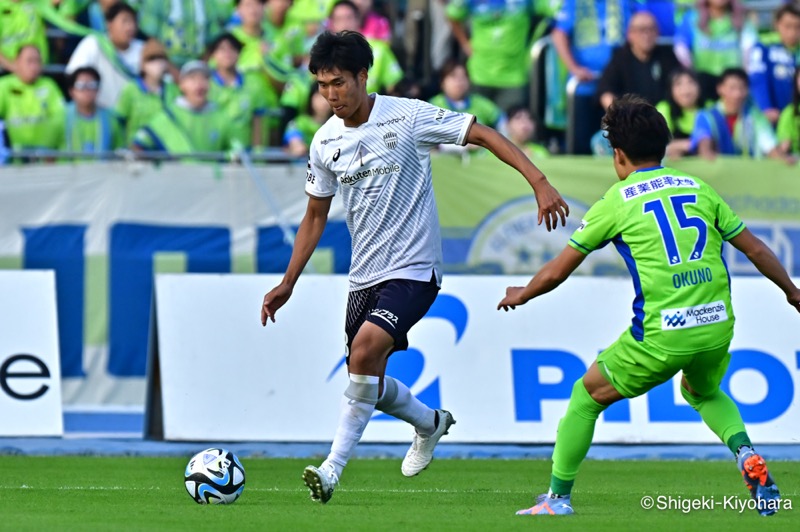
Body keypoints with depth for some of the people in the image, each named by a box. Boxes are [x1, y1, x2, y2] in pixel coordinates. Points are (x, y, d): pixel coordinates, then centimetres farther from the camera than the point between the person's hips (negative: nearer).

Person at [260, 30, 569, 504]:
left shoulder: (407, 117, -13)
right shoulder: (326, 142, 3)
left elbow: (483, 134, -10)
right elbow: (315, 216, 15)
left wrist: (540, 183, -19)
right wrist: (288, 284, 10)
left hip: (413, 270, -7)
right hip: (365, 274, 7)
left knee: (365, 349, -26)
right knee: (370, 382, 10)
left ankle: (334, 467, -21)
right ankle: (431, 423, 42)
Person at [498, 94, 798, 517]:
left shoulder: (617, 201, 3)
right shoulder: (698, 188, 13)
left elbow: (556, 272, 10)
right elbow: (755, 249, 17)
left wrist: (520, 295, 30)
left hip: (662, 335, -4)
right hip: (717, 324, 4)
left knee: (586, 395, 16)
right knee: (702, 391, 35)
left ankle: (558, 498, 17)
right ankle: (746, 455, 8)